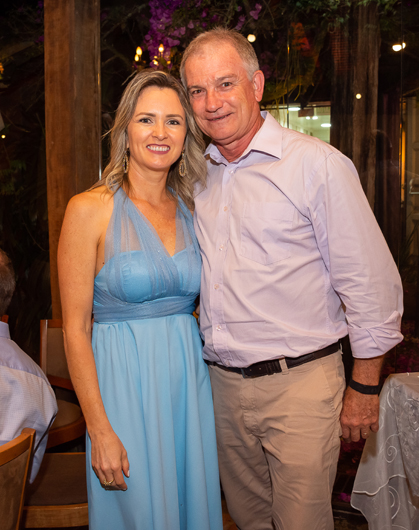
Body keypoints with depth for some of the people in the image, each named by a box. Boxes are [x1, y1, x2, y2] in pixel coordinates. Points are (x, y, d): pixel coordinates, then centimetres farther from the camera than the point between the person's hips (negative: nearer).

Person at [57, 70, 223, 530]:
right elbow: (75, 329, -10)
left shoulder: (189, 209, 6)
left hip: (190, 376, 5)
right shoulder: (90, 209, -10)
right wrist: (100, 430, -12)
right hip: (123, 381, -4)